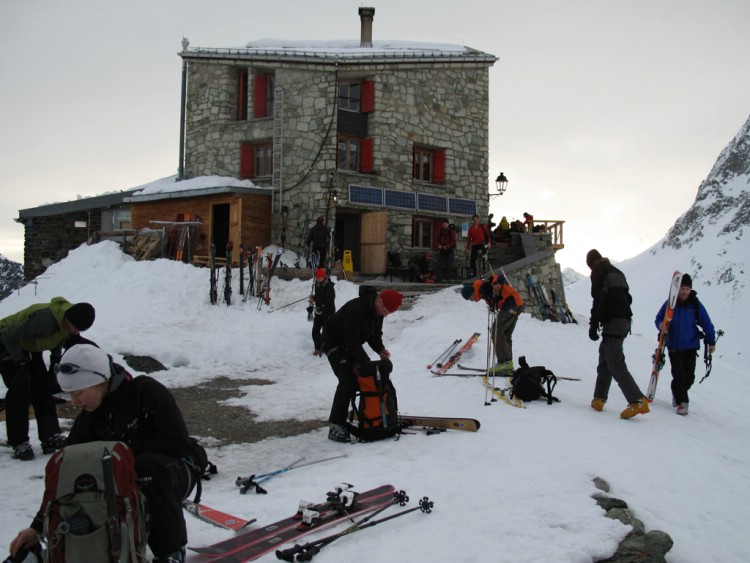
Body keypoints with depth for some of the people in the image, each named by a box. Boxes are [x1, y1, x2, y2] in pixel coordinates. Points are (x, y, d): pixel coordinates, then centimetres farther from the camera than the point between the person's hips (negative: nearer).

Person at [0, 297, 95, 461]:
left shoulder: (68, 322, -16)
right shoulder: (44, 319, -42)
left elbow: (59, 340, 7)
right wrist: (21, 361, -25)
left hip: (30, 347, 8)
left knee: (44, 387, -2)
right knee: (20, 389, -18)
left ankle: (51, 437, -1)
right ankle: (19, 443, -12)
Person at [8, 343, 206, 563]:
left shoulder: (147, 392, -20)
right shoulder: (88, 420, -3)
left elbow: (177, 444, -25)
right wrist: (38, 526, -8)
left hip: (177, 469, -5)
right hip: (131, 485, 5)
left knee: (147, 464, -37)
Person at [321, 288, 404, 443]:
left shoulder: (377, 310, -6)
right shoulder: (356, 308, -33)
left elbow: (375, 334, 5)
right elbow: (352, 341, -32)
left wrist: (380, 349, -15)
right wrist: (366, 362, -31)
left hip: (350, 345, 9)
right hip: (334, 343, -8)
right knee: (347, 381, -19)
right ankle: (335, 427, -18)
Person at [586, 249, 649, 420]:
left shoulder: (598, 272, -2)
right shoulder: (617, 272, 22)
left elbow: (598, 299, -14)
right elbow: (628, 297, 20)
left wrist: (593, 325, -14)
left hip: (612, 322, -9)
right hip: (625, 319, 9)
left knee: (615, 363, -13)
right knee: (605, 360, 18)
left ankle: (638, 402, -24)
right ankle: (599, 399, 18)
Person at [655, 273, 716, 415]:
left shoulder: (696, 305, -6)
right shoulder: (670, 304, -6)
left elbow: (707, 324, 1)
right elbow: (659, 318, 5)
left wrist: (711, 342, 1)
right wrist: (660, 325, -19)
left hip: (690, 347, 1)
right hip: (674, 346, -1)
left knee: (689, 377, 5)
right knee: (679, 375, -6)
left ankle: (678, 393, 33)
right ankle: (681, 401, 9)